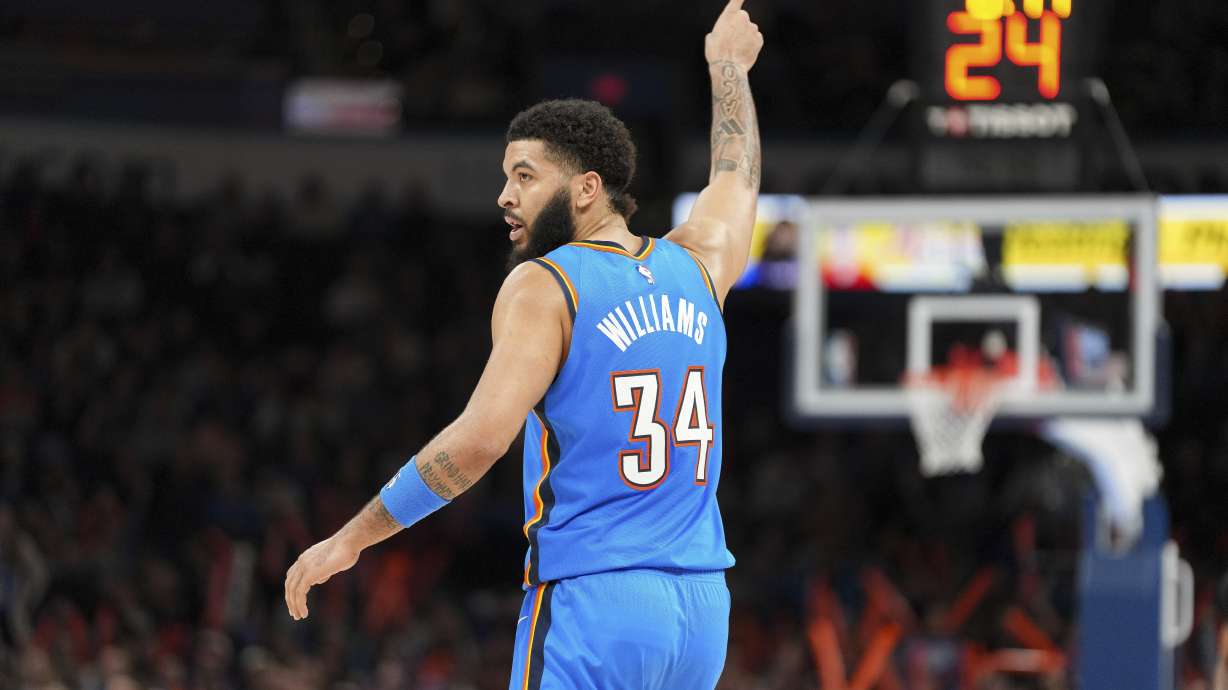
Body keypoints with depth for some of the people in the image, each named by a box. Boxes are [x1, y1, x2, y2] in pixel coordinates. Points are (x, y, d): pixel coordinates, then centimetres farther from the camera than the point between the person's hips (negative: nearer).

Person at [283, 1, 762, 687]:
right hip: (702, 606, 7)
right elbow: (737, 176, 35)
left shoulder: (542, 288, -6)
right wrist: (730, 67, 54)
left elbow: (480, 438, -18)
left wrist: (350, 539, -13)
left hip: (590, 604, -7)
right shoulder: (694, 267, 12)